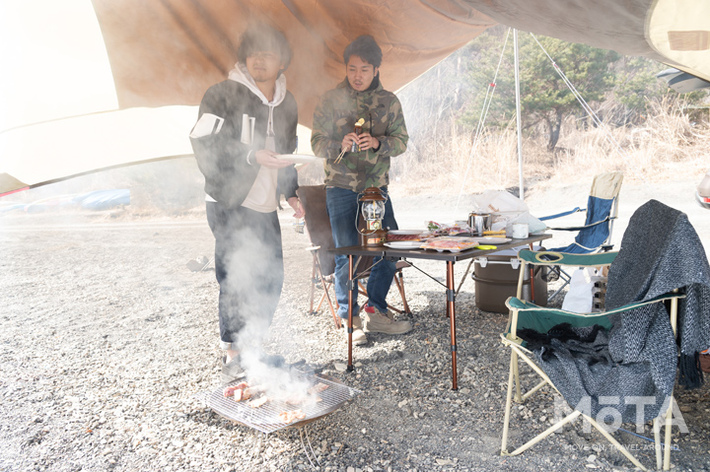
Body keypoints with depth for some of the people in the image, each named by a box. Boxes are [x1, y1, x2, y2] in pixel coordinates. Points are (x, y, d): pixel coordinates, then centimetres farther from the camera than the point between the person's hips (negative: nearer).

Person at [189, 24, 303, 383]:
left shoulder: (287, 103, 15)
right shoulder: (223, 94, -6)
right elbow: (205, 143, -16)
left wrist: (291, 192, 15)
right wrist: (251, 155, -27)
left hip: (265, 207, 7)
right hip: (228, 204, -6)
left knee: (271, 278, 8)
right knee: (238, 278, -6)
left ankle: (251, 349, 25)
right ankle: (234, 355, 11)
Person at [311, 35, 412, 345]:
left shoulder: (389, 101, 8)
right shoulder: (331, 100, 1)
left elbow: (401, 141, 5)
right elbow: (317, 142, -2)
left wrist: (377, 143, -16)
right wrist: (340, 145, -23)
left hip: (376, 186, 3)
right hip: (341, 188, -3)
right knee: (346, 254, -2)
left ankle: (375, 312, 22)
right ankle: (351, 319, 14)